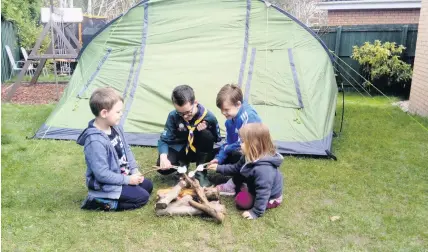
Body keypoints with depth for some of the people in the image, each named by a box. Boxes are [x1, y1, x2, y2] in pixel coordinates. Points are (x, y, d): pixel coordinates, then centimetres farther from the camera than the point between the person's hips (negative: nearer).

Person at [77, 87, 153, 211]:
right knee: (142, 197, -10)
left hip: (121, 175, 9)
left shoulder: (115, 127, -5)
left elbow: (126, 149, 10)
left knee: (148, 186, 15)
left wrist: (134, 170, -1)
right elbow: (102, 174, -29)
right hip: (105, 185, -9)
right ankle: (102, 202, -5)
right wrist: (128, 180, -21)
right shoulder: (95, 141, -32)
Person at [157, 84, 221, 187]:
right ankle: (183, 163, 12)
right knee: (163, 168, -26)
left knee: (206, 134, -33)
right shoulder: (173, 116, -19)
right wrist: (163, 157, -37)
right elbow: (164, 140, -17)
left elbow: (217, 138, -6)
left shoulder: (208, 117, -23)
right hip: (181, 149, 1)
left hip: (200, 151, 0)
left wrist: (206, 130, -28)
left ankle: (201, 173, -15)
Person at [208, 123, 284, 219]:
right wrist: (219, 168, 4)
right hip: (255, 189, 9)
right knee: (237, 175, 6)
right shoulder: (250, 157, -9)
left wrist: (256, 212, -31)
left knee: (241, 200, -22)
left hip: (269, 199, -9)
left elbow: (263, 193, -37)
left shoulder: (263, 169, -42)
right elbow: (236, 168, 7)